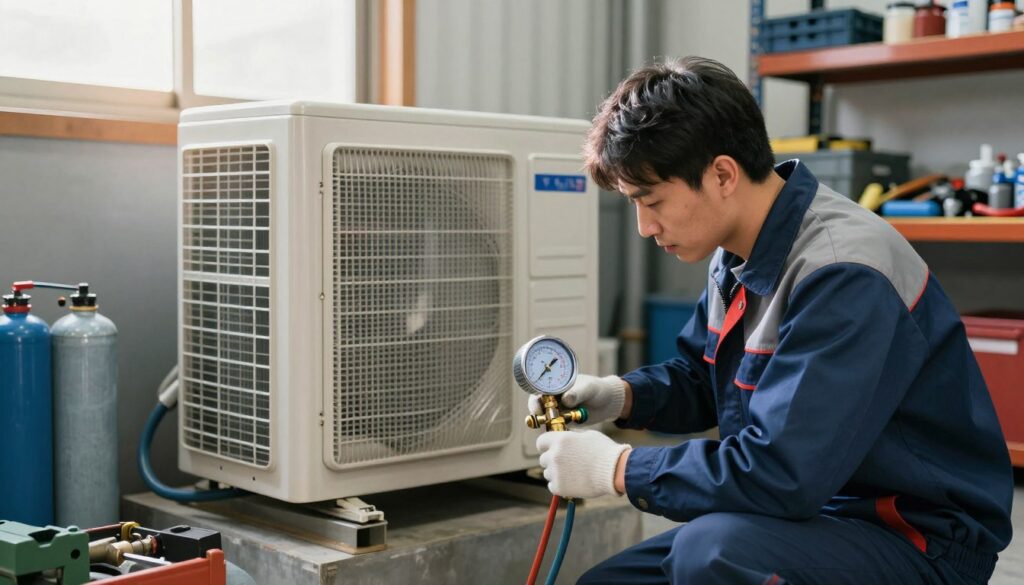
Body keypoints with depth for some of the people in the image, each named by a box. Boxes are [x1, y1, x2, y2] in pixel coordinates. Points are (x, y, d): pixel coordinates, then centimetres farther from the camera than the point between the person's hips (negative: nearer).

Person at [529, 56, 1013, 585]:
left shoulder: (843, 277, -27)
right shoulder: (740, 252, 2)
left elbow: (779, 476, -32)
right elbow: (699, 377, 18)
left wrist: (619, 468, -20)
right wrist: (619, 396, -3)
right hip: (813, 508, 9)